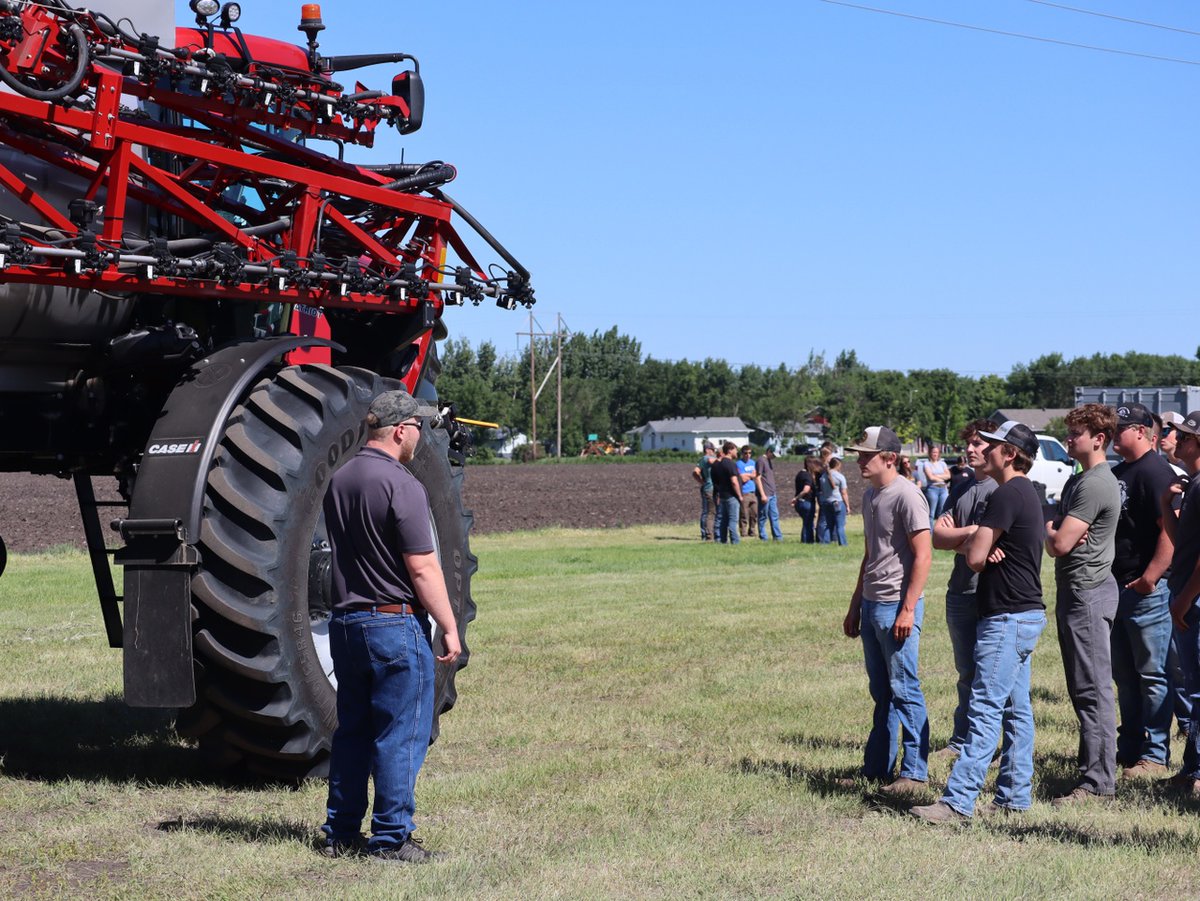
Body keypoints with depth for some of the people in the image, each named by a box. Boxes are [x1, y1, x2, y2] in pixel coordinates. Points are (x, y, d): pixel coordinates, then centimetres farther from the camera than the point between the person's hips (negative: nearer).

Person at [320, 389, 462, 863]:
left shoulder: (338, 481, 9)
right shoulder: (401, 485, -16)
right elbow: (422, 568, -17)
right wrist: (449, 628, -12)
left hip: (345, 622, 8)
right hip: (397, 624, -8)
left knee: (351, 731, 14)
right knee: (400, 735, -1)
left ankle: (340, 833, 19)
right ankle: (390, 838, 2)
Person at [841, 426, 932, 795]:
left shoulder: (906, 495, -13)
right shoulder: (870, 496, 15)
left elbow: (923, 555, -17)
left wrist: (908, 609, -21)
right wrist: (855, 606, 24)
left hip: (897, 606, -9)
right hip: (871, 605, 9)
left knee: (904, 690, -5)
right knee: (881, 692, 14)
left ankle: (914, 772, 0)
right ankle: (876, 767, 21)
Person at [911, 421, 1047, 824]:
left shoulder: (1007, 495, -16)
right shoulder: (1025, 493, 18)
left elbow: (975, 557, -18)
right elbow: (945, 539, 17)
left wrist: (971, 541, 4)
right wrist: (977, 541, -5)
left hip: (1007, 618, -11)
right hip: (1024, 613, 11)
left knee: (985, 710, -11)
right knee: (1016, 709, 12)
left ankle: (958, 802, -13)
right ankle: (1015, 796, 17)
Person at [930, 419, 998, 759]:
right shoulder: (962, 488, 15)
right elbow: (938, 537, 6)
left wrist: (955, 535, -8)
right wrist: (972, 533, -9)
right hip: (960, 592, 7)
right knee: (967, 674, 14)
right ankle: (962, 741, 22)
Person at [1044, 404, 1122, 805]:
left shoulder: (1096, 484, -17)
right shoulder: (1078, 480, 16)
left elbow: (1059, 544, -21)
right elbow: (1053, 534, 15)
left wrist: (1048, 531, 0)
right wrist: (1055, 532, -8)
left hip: (1088, 593, -11)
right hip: (1074, 591, 11)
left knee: (1093, 690, -9)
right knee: (1083, 689, 15)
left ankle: (1098, 782, -9)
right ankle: (1091, 767, 23)